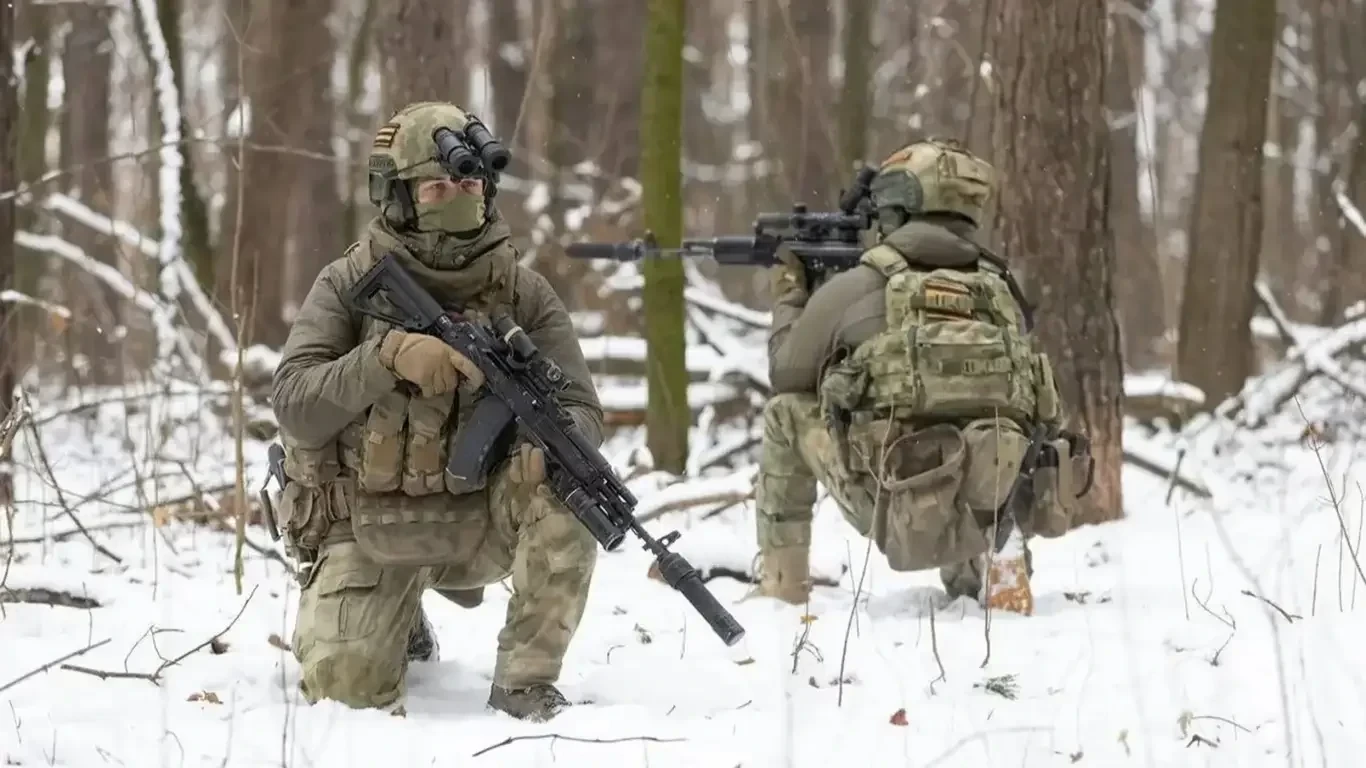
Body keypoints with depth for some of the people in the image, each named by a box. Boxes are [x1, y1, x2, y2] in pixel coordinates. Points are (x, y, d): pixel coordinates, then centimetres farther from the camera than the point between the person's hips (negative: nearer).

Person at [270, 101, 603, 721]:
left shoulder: (522, 294, -4)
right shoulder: (348, 285, -8)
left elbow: (580, 409, -6)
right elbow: (295, 407, -17)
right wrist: (390, 359, -33)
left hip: (478, 521, 1)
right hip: (369, 530, -1)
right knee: (345, 686, -18)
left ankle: (525, 681, -15)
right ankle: (401, 620, 21)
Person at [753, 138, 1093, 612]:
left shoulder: (853, 289, 2)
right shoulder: (998, 288, 15)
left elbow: (787, 376, 19)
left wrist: (789, 295, 38)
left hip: (905, 523, -4)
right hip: (1002, 513, 4)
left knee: (787, 412, 19)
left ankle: (780, 586, 22)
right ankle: (973, 568, 15)